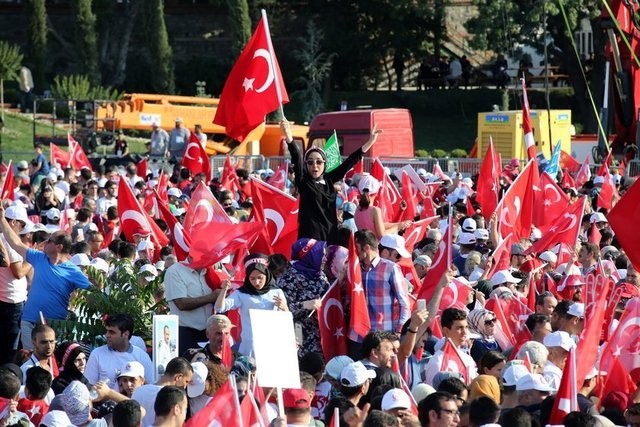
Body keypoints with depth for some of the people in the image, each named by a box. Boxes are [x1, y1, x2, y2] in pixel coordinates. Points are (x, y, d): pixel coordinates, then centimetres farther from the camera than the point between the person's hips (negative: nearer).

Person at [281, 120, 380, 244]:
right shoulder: (303, 181, -1)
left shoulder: (328, 180, 12)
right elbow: (297, 159, -16)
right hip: (311, 235, -5)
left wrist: (370, 142, 21)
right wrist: (289, 138, -33)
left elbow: (348, 163, 17)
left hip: (331, 235, 5)